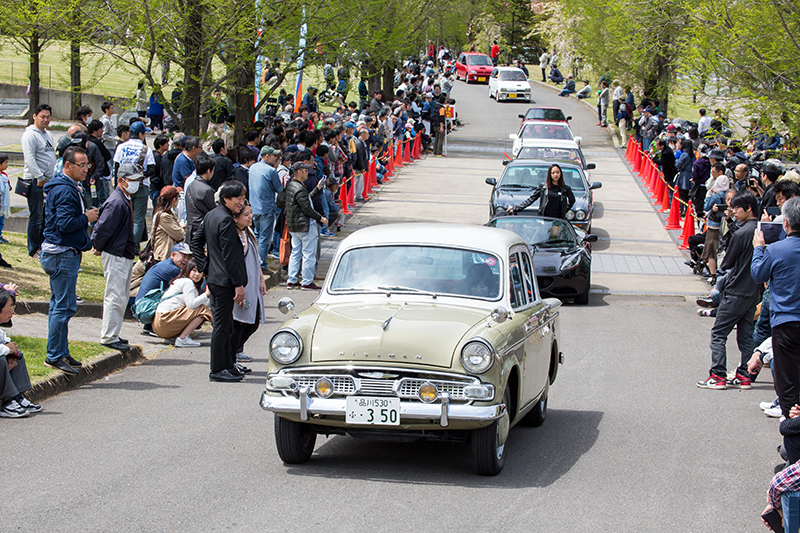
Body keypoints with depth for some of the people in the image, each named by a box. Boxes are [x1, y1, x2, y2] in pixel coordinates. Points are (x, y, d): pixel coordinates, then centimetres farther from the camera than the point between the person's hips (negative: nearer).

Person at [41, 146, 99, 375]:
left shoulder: (69, 188, 16)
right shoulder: (65, 190, -18)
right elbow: (65, 224, -26)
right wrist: (87, 217, -13)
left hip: (60, 254, 11)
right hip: (63, 255, -11)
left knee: (59, 305, 14)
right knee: (64, 307, -9)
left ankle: (60, 353, 21)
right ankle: (55, 355, -7)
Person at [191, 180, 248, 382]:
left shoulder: (211, 216, 10)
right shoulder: (226, 220, -19)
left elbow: (196, 242, 18)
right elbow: (229, 255, -20)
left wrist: (205, 267, 15)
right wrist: (239, 284, -17)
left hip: (214, 278, 10)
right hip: (224, 281, -10)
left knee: (224, 324, 17)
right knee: (222, 325, -3)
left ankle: (228, 364, 24)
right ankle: (218, 370, 3)